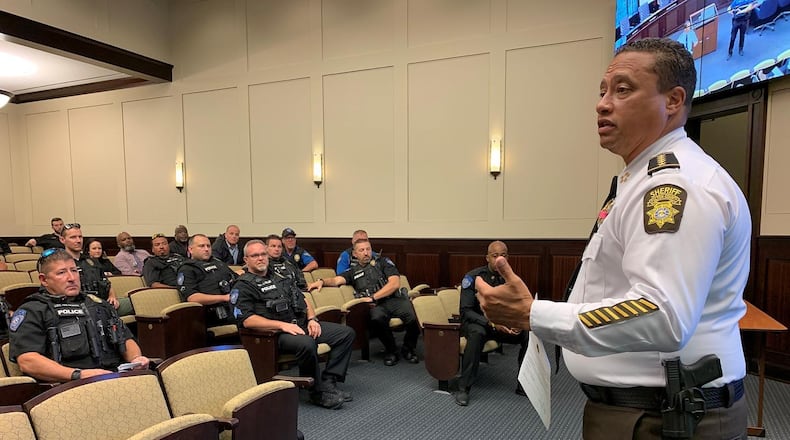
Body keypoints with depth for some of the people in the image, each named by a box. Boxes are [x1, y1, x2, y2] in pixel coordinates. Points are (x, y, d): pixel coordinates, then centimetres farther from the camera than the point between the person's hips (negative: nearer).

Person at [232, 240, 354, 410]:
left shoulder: (280, 277, 24)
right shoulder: (243, 286, 1)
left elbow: (303, 299, 25)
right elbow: (247, 320, -13)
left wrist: (312, 319, 5)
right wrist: (282, 325, -21)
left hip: (303, 324, 8)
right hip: (277, 332, -8)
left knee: (346, 333, -4)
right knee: (306, 344, -38)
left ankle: (329, 381, -7)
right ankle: (318, 392, -18)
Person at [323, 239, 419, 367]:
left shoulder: (383, 262, 14)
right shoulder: (353, 271, 22)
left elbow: (395, 283, 0)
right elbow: (336, 280, 5)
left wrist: (372, 297, -6)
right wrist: (322, 281, -17)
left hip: (395, 299, 0)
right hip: (376, 306, 0)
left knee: (413, 317, -32)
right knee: (377, 319, -38)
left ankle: (408, 349, 0)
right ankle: (391, 351, -9)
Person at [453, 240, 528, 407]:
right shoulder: (473, 277, -14)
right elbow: (465, 311, -17)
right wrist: (491, 324, -30)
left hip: (502, 323, 4)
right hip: (475, 322, -4)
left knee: (530, 334, -21)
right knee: (477, 332, -39)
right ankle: (463, 388, -29)